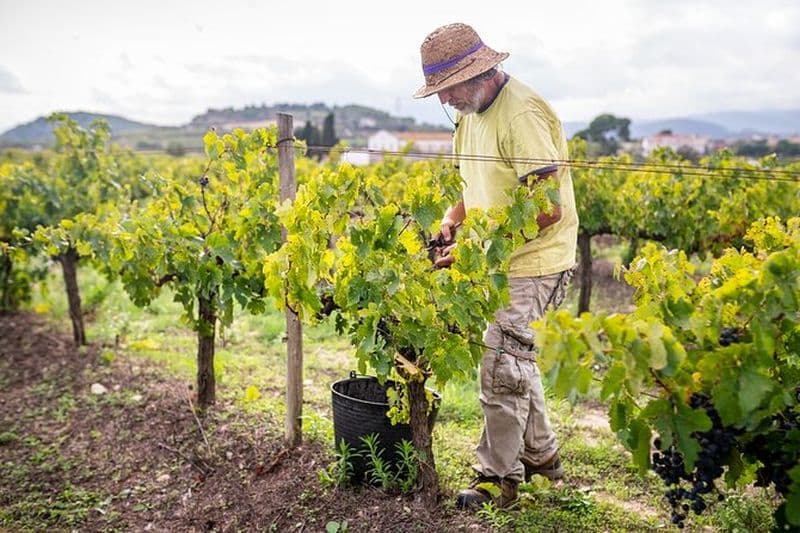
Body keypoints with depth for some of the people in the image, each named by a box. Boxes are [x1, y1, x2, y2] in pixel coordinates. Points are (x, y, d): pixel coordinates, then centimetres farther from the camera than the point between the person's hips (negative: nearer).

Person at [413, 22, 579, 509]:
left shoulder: (521, 113, -21)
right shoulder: (472, 114, 9)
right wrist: (454, 218, 2)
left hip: (532, 264, -9)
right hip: (498, 264, 10)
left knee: (502, 366, -5)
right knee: (515, 360, 18)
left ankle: (499, 477, 12)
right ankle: (541, 455, 36)